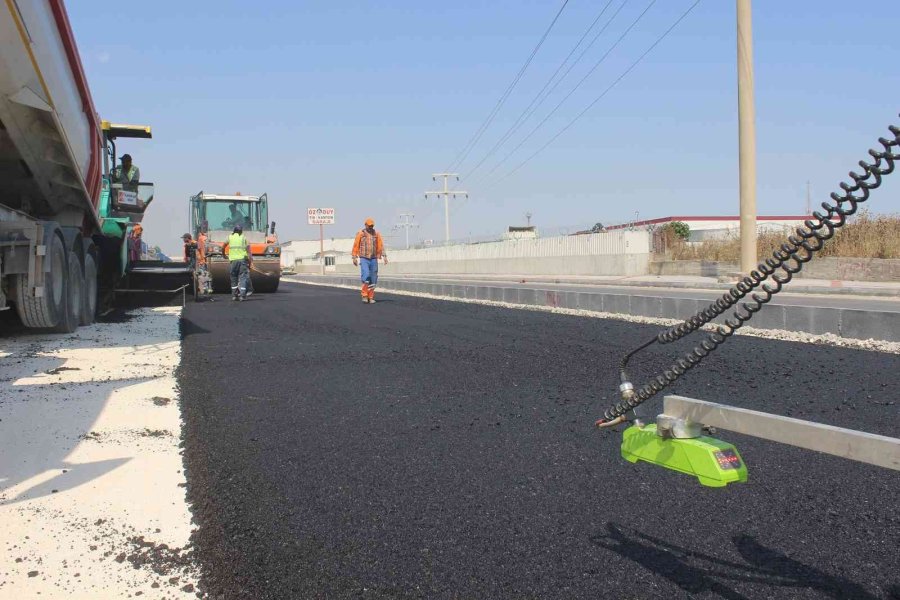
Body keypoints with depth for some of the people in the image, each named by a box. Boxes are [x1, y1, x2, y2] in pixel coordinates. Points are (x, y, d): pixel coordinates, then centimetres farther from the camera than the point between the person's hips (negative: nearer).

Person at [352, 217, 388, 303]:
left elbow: (381, 245, 2)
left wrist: (384, 256, -8)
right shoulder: (360, 234, -1)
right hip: (364, 259, -3)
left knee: (373, 279, 2)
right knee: (366, 276, -18)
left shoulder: (376, 234, 6)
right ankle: (364, 296, -9)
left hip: (373, 259, 3)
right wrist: (354, 258, -1)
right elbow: (356, 245, 1)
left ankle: (371, 297, 10)